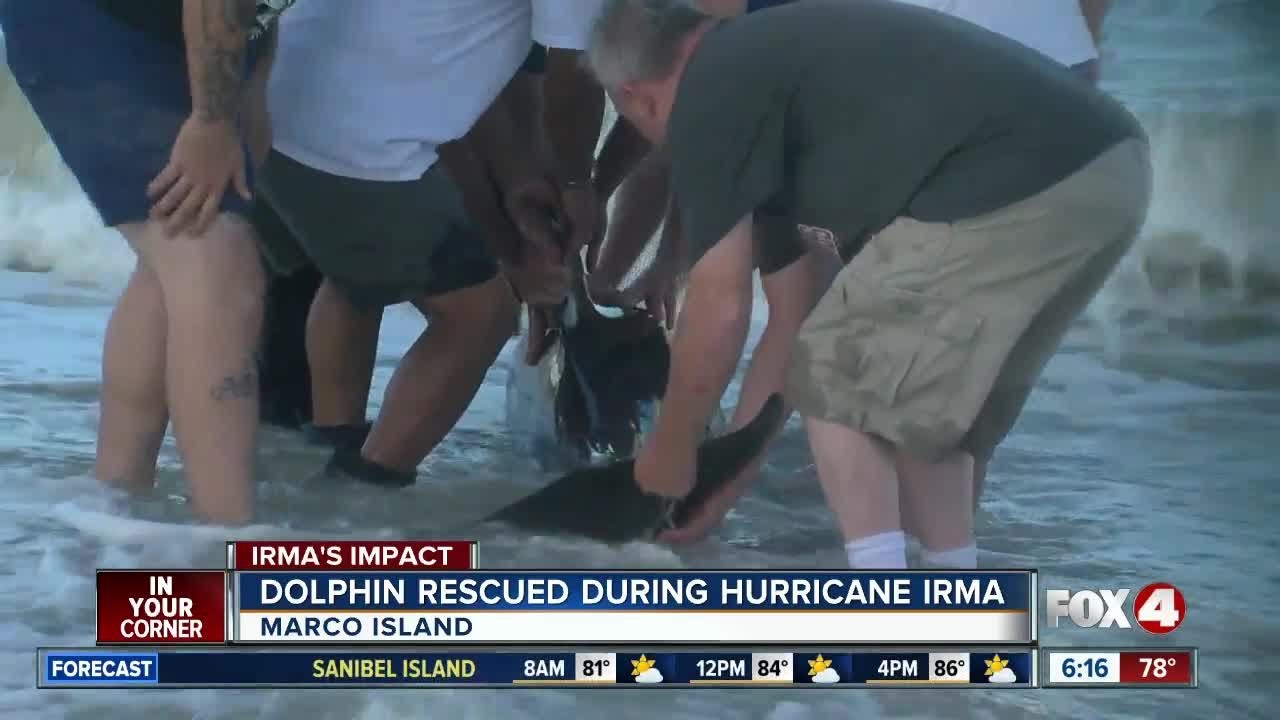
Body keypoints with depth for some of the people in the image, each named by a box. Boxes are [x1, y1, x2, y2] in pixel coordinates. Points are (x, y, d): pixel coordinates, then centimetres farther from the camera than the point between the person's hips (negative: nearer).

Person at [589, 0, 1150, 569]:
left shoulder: (709, 96, 4)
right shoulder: (782, 46, 30)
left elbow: (722, 308, 3)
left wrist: (670, 447, 19)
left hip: (1014, 194, -9)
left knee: (833, 380, 7)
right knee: (918, 389, 23)